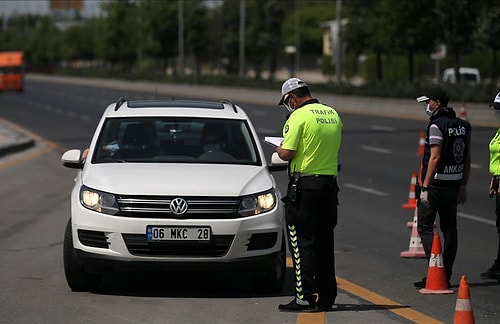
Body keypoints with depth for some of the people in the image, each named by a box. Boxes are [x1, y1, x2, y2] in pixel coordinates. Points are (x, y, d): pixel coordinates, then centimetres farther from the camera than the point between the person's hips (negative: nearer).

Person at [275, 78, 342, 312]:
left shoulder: (299, 117, -11)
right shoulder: (333, 115, 11)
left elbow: (287, 154, -15)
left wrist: (279, 149, 5)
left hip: (304, 184, -7)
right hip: (329, 182, 7)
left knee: (301, 242, -3)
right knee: (324, 242, 12)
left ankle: (305, 297, -6)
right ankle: (326, 296, 15)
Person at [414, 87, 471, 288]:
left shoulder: (436, 125, -14)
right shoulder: (463, 126, 10)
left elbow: (435, 158, -19)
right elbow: (467, 159, 13)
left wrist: (425, 187, -18)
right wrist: (463, 185, 20)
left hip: (436, 183, -8)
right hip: (454, 183, 8)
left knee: (424, 226, -1)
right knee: (449, 228, 11)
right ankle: (446, 274, 13)